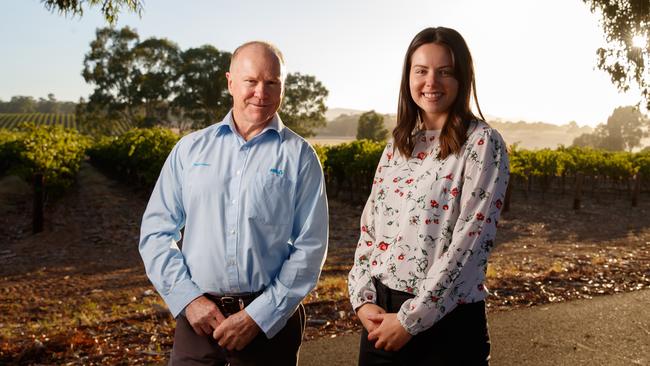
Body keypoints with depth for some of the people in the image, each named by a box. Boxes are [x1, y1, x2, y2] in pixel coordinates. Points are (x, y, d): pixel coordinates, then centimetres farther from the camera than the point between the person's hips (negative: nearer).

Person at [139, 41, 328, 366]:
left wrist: (259, 317, -11)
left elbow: (310, 247, -6)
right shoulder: (190, 149, 4)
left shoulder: (300, 156, -2)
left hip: (270, 321, -1)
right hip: (197, 317, 2)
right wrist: (188, 299, -6)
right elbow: (155, 232, 4)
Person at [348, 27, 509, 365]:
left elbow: (470, 242, -17)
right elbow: (370, 228, 8)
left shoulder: (482, 143, -10)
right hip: (381, 313, 5)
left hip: (446, 320, -5)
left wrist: (411, 319, -16)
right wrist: (362, 299, -4)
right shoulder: (397, 144, 7)